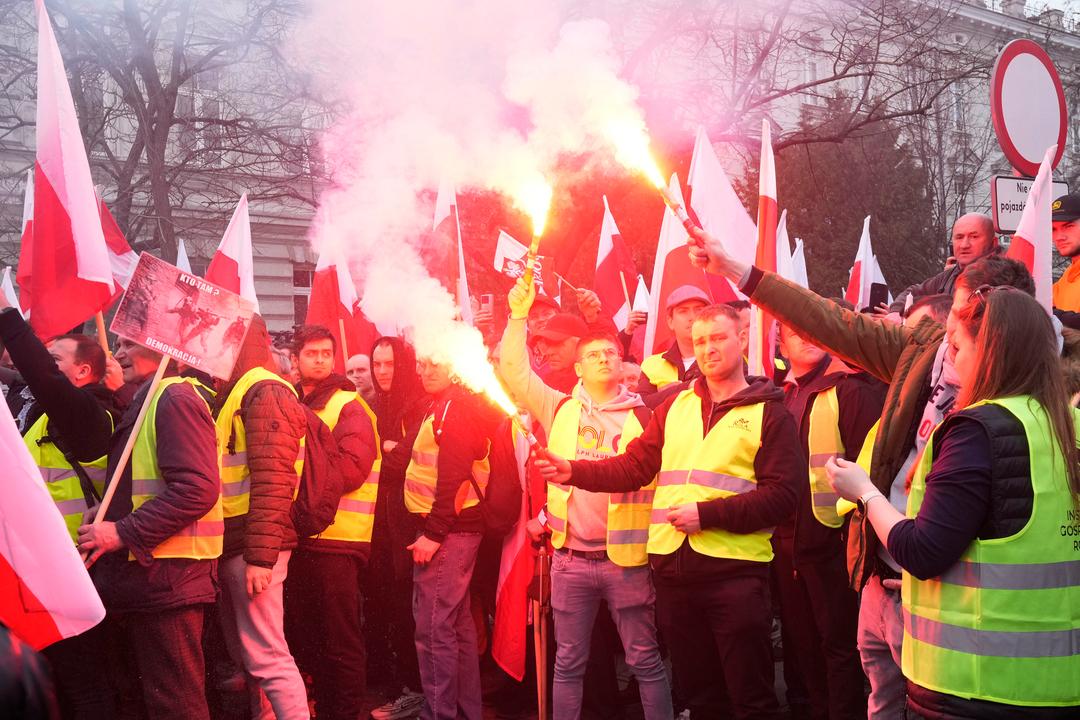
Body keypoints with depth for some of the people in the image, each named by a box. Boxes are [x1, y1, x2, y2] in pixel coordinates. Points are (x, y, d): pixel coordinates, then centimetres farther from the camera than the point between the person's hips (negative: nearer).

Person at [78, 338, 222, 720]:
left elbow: (197, 489, -25)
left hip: (165, 574, -10)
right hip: (142, 571, 10)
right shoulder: (147, 401, 19)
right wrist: (109, 510, 9)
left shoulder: (174, 398, -13)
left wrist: (123, 532, -22)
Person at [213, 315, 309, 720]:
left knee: (265, 657, -8)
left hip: (251, 547, -9)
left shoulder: (264, 391, -11)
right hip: (230, 544, 9)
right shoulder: (230, 394, 18)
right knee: (243, 655, 16)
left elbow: (273, 481, -19)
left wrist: (260, 555, -23)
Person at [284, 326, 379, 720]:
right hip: (298, 536, 7)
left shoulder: (348, 407, -5)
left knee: (340, 640, -1)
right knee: (302, 635, 15)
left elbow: (352, 469, -17)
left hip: (335, 538, -7)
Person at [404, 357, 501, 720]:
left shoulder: (458, 407, -13)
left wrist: (433, 532, -23)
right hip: (453, 527, 10)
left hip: (448, 528, -10)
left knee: (433, 627, -8)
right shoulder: (438, 406, 18)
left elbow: (454, 473, -21)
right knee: (457, 623, 15)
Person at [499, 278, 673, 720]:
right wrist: (519, 317, -2)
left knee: (646, 661, 5)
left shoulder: (642, 415, -1)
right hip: (570, 559, 2)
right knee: (568, 663, 12)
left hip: (626, 557, -2)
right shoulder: (560, 409, 7)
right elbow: (515, 372, 5)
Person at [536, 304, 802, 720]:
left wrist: (707, 514, -17)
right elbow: (634, 467, 7)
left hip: (735, 570, -4)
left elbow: (782, 494, -9)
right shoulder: (675, 407, 14)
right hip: (672, 566, 4)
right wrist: (574, 471, -8)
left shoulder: (769, 413, 0)